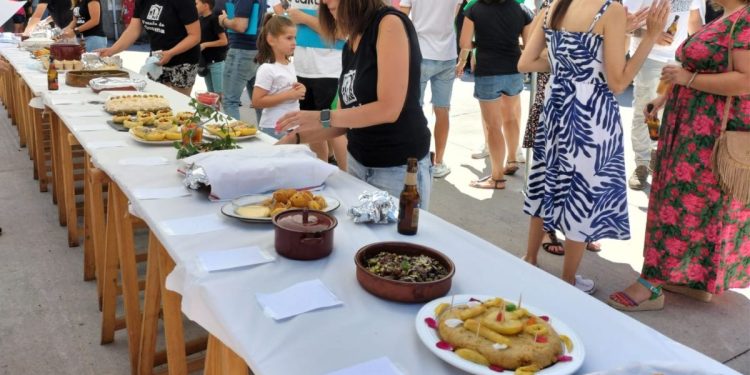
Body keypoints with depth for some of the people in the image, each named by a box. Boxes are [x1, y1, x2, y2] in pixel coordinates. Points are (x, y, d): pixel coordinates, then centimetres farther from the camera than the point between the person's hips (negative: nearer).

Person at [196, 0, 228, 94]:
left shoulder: (214, 19, -11)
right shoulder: (200, 20, 11)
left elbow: (224, 41, -15)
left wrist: (205, 45, -17)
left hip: (216, 62, -8)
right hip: (205, 62, 8)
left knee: (220, 92, -7)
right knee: (211, 93, 12)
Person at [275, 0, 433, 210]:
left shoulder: (390, 24, -14)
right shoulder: (351, 44, 8)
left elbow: (388, 109, -21)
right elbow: (347, 118, 8)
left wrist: (322, 118, -17)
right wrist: (296, 137, 1)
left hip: (399, 169, -7)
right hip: (358, 163, 7)